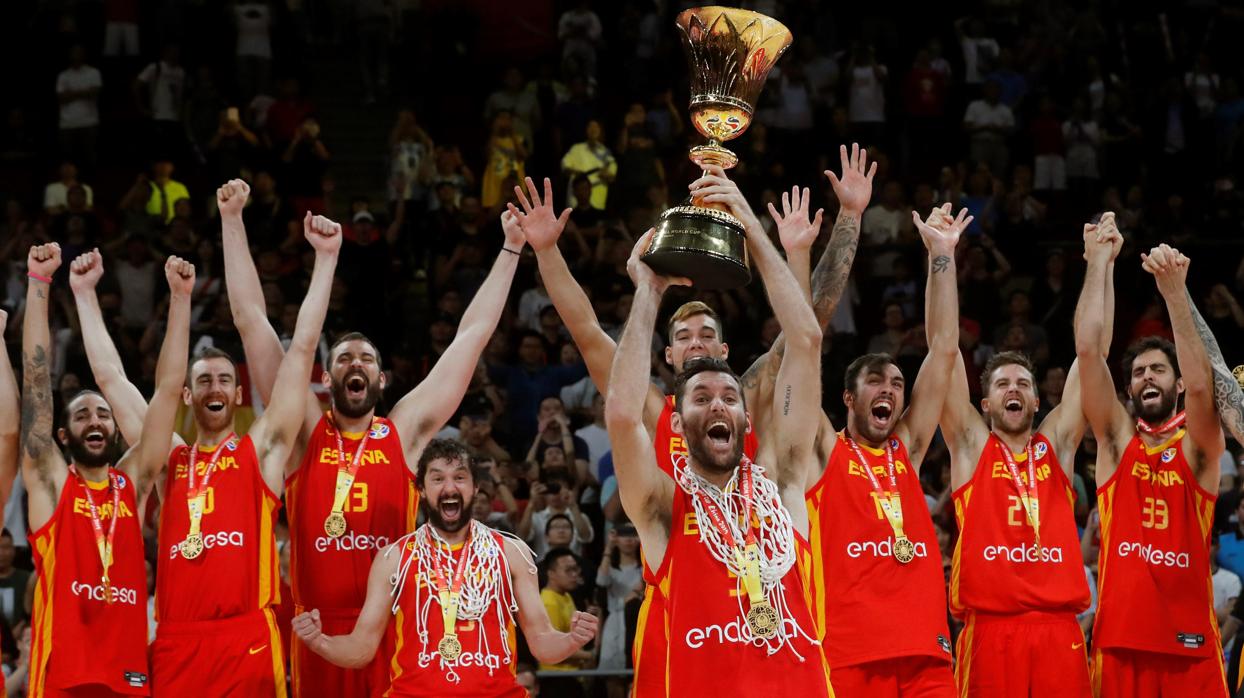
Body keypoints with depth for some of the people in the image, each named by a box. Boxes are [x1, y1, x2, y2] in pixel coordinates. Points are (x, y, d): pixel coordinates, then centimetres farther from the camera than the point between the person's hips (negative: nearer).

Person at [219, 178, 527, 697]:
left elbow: (472, 335, 13)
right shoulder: (304, 432, 9)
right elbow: (251, 320, 8)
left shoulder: (405, 431, 10)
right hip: (319, 630, 0)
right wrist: (233, 221, 6)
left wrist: (511, 249, 15)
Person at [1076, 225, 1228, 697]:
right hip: (1121, 634, 1)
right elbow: (1088, 348, 2)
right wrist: (1098, 261, 0)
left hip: (1189, 638, -1)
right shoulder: (1117, 439, 11)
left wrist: (1175, 290, -22)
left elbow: (1199, 384, -13)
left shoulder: (1198, 446, 7)